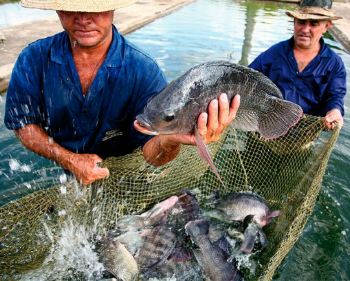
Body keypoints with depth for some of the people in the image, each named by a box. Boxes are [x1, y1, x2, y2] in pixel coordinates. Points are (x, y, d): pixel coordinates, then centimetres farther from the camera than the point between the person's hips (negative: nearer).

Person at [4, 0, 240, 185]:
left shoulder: (143, 70, -20)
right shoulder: (33, 59, -11)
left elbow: (151, 152, -23)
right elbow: (23, 123, -2)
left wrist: (170, 141, -48)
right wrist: (69, 160, -17)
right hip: (60, 173, 3)